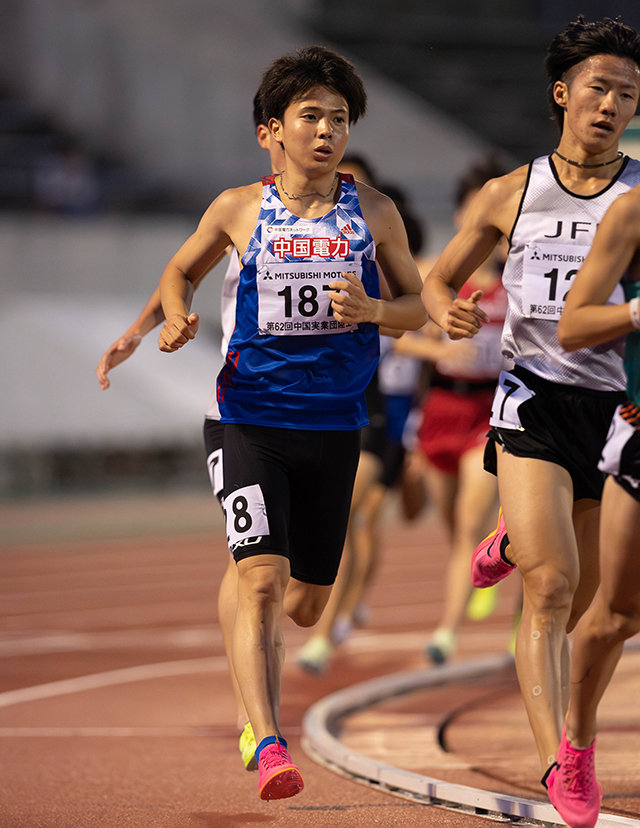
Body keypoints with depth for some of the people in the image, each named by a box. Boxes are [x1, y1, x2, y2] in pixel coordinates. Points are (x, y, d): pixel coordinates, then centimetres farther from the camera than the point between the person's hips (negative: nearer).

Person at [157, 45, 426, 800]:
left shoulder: (373, 212, 3)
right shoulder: (239, 209, 1)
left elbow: (416, 304, 10)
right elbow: (181, 269, 17)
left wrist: (371, 309, -12)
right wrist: (175, 318, -4)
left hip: (333, 424, 2)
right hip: (253, 419, -2)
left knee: (305, 604, 12)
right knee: (260, 582, -19)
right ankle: (269, 746, -21)